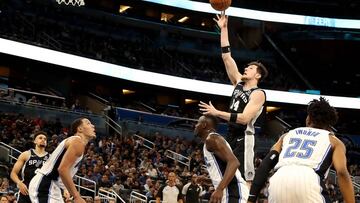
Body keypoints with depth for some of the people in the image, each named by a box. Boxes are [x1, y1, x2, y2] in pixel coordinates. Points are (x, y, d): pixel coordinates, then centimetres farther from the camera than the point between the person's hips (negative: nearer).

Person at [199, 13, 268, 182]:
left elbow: (244, 118, -22)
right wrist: (224, 29, 7)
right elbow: (226, 57, 11)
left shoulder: (258, 94, -10)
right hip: (231, 136, 8)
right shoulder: (239, 83, 11)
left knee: (246, 180, -10)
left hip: (244, 138, -8)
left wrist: (217, 113, -23)